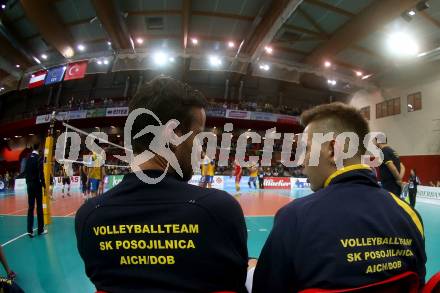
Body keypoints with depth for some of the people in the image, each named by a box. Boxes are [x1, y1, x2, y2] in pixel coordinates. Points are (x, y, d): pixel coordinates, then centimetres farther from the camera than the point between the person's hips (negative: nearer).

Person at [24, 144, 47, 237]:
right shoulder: (39, 158, -13)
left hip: (29, 184, 6)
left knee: (31, 207, 8)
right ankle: (41, 229, 10)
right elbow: (40, 173, -16)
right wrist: (44, 185, -10)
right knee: (39, 207, 2)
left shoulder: (28, 158, 5)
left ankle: (30, 230, 7)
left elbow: (26, 172, 9)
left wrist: (28, 182, 15)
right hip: (37, 184, -6)